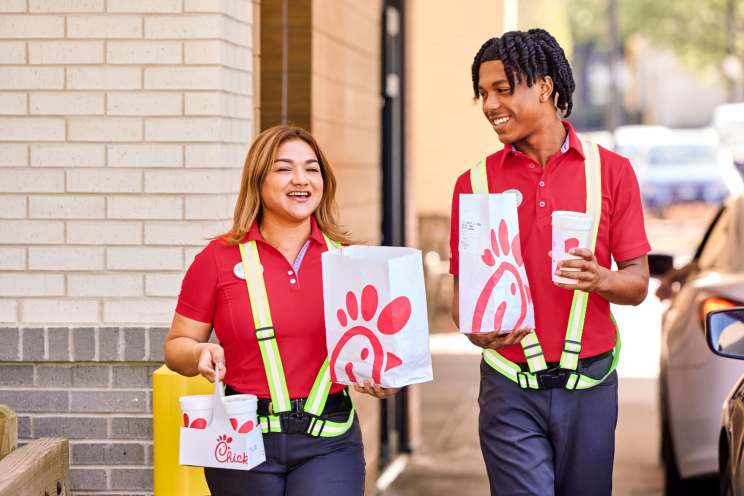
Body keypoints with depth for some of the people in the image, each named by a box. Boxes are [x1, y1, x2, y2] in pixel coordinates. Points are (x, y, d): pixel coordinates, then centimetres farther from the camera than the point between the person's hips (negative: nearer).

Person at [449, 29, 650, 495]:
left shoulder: (611, 171, 2)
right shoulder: (475, 182, 3)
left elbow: (638, 282, 3)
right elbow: (462, 290, 5)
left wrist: (600, 279, -19)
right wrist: (475, 329, -17)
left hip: (589, 385, 1)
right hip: (511, 388, -1)